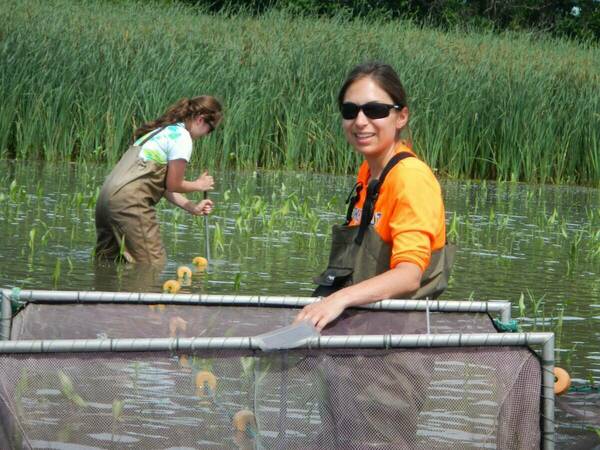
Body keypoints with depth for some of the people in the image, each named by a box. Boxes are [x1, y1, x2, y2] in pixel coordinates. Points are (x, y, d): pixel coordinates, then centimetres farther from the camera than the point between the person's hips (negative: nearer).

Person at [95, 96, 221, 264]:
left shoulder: (162, 130, 24)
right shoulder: (182, 137, -6)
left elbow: (163, 184, 22)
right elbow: (173, 185, -3)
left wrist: (192, 207, 21)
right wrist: (198, 185, 15)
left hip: (108, 195, 10)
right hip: (130, 201, -10)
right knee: (153, 263, -5)